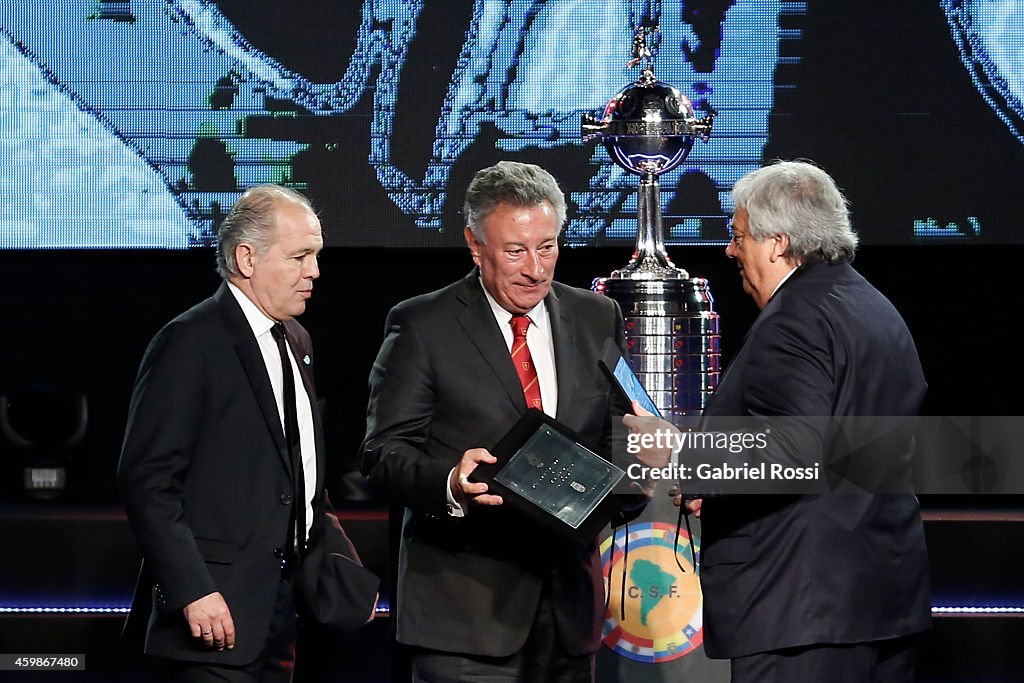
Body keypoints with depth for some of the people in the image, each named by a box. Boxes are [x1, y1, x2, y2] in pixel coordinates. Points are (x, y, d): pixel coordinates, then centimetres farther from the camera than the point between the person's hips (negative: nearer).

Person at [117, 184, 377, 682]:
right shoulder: (190, 343, -10)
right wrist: (193, 591, -21)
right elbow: (146, 481, -16)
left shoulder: (295, 342, 17)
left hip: (283, 608, 8)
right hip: (218, 607, -8)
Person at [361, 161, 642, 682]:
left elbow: (618, 435, 15)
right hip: (464, 600, -4)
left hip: (568, 599, 4)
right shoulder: (421, 326, -2)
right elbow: (384, 452, -6)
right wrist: (450, 484, -26)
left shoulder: (597, 320, 11)